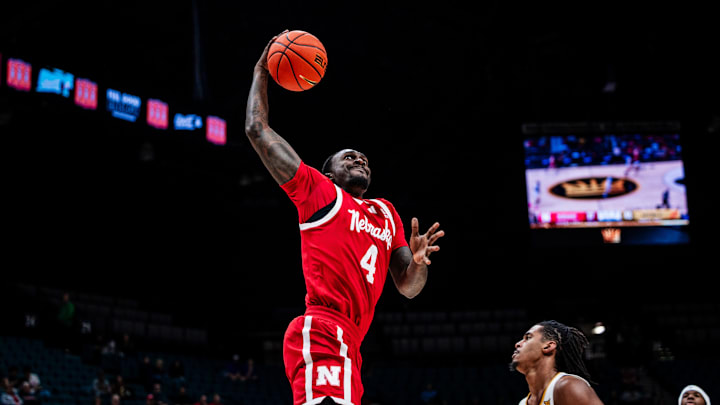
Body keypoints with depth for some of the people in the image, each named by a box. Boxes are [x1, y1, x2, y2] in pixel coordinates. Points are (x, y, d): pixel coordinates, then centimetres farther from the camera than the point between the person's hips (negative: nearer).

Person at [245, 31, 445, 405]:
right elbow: (258, 130, 8)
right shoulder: (319, 192, 11)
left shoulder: (387, 214, 29)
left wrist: (418, 262, 4)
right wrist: (261, 74, 19)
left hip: (346, 344, 8)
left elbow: (408, 288, 27)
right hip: (322, 333, -8)